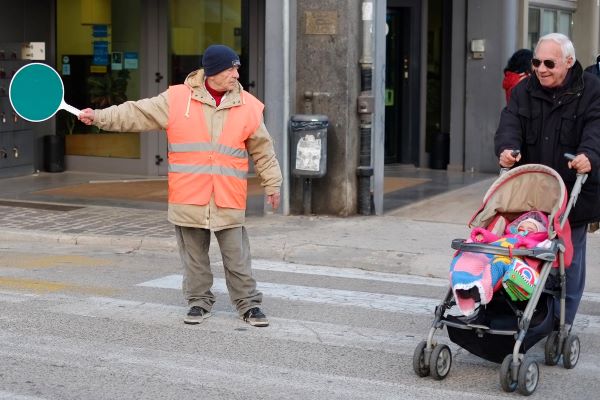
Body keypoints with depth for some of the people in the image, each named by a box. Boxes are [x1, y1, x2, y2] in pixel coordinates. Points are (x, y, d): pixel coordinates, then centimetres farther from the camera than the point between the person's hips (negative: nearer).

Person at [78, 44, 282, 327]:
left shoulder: (248, 106, 2)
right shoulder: (176, 99, -2)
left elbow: (263, 151, 10)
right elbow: (137, 113, 0)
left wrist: (272, 185, 12)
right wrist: (99, 116, -7)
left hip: (229, 201, 0)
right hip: (188, 199, 0)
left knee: (237, 258, 3)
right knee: (194, 256, 11)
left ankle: (248, 304, 15)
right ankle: (199, 302, 25)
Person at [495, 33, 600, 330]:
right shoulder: (524, 92, 7)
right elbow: (510, 124, -6)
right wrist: (507, 148, -28)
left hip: (574, 193, -2)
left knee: (569, 258, 5)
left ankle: (563, 322, 16)